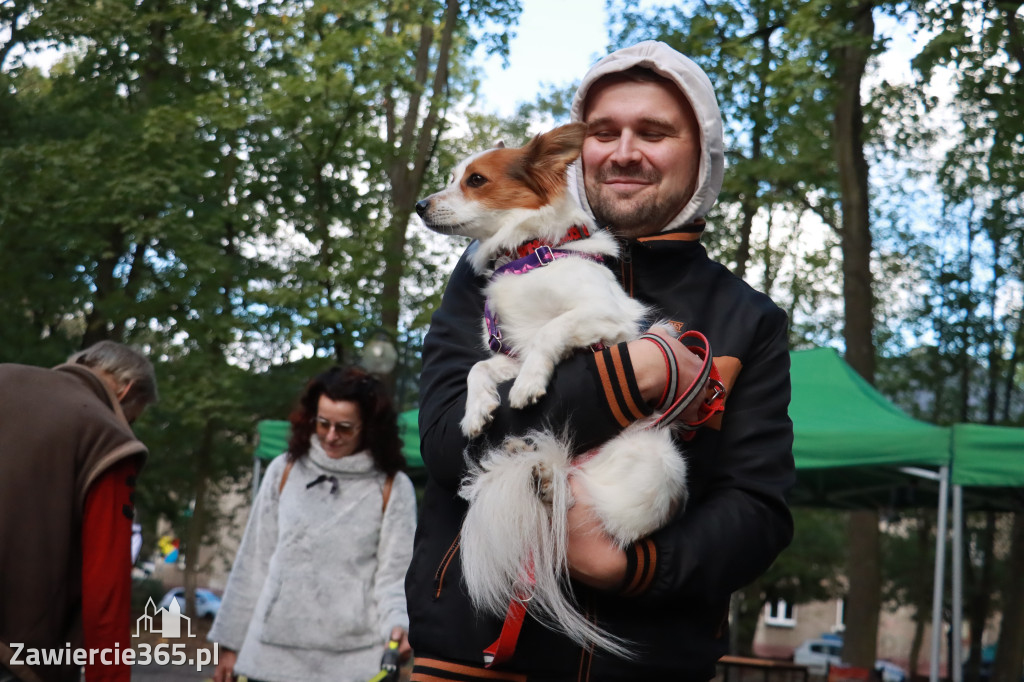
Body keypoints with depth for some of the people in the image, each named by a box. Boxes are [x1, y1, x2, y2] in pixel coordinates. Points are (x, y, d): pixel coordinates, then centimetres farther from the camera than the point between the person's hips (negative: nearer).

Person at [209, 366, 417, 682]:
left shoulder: (392, 487, 0)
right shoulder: (285, 471, 7)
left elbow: (394, 575, 0)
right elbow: (254, 561, 11)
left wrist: (398, 624, -20)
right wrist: (231, 642, 13)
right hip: (273, 653, 2)